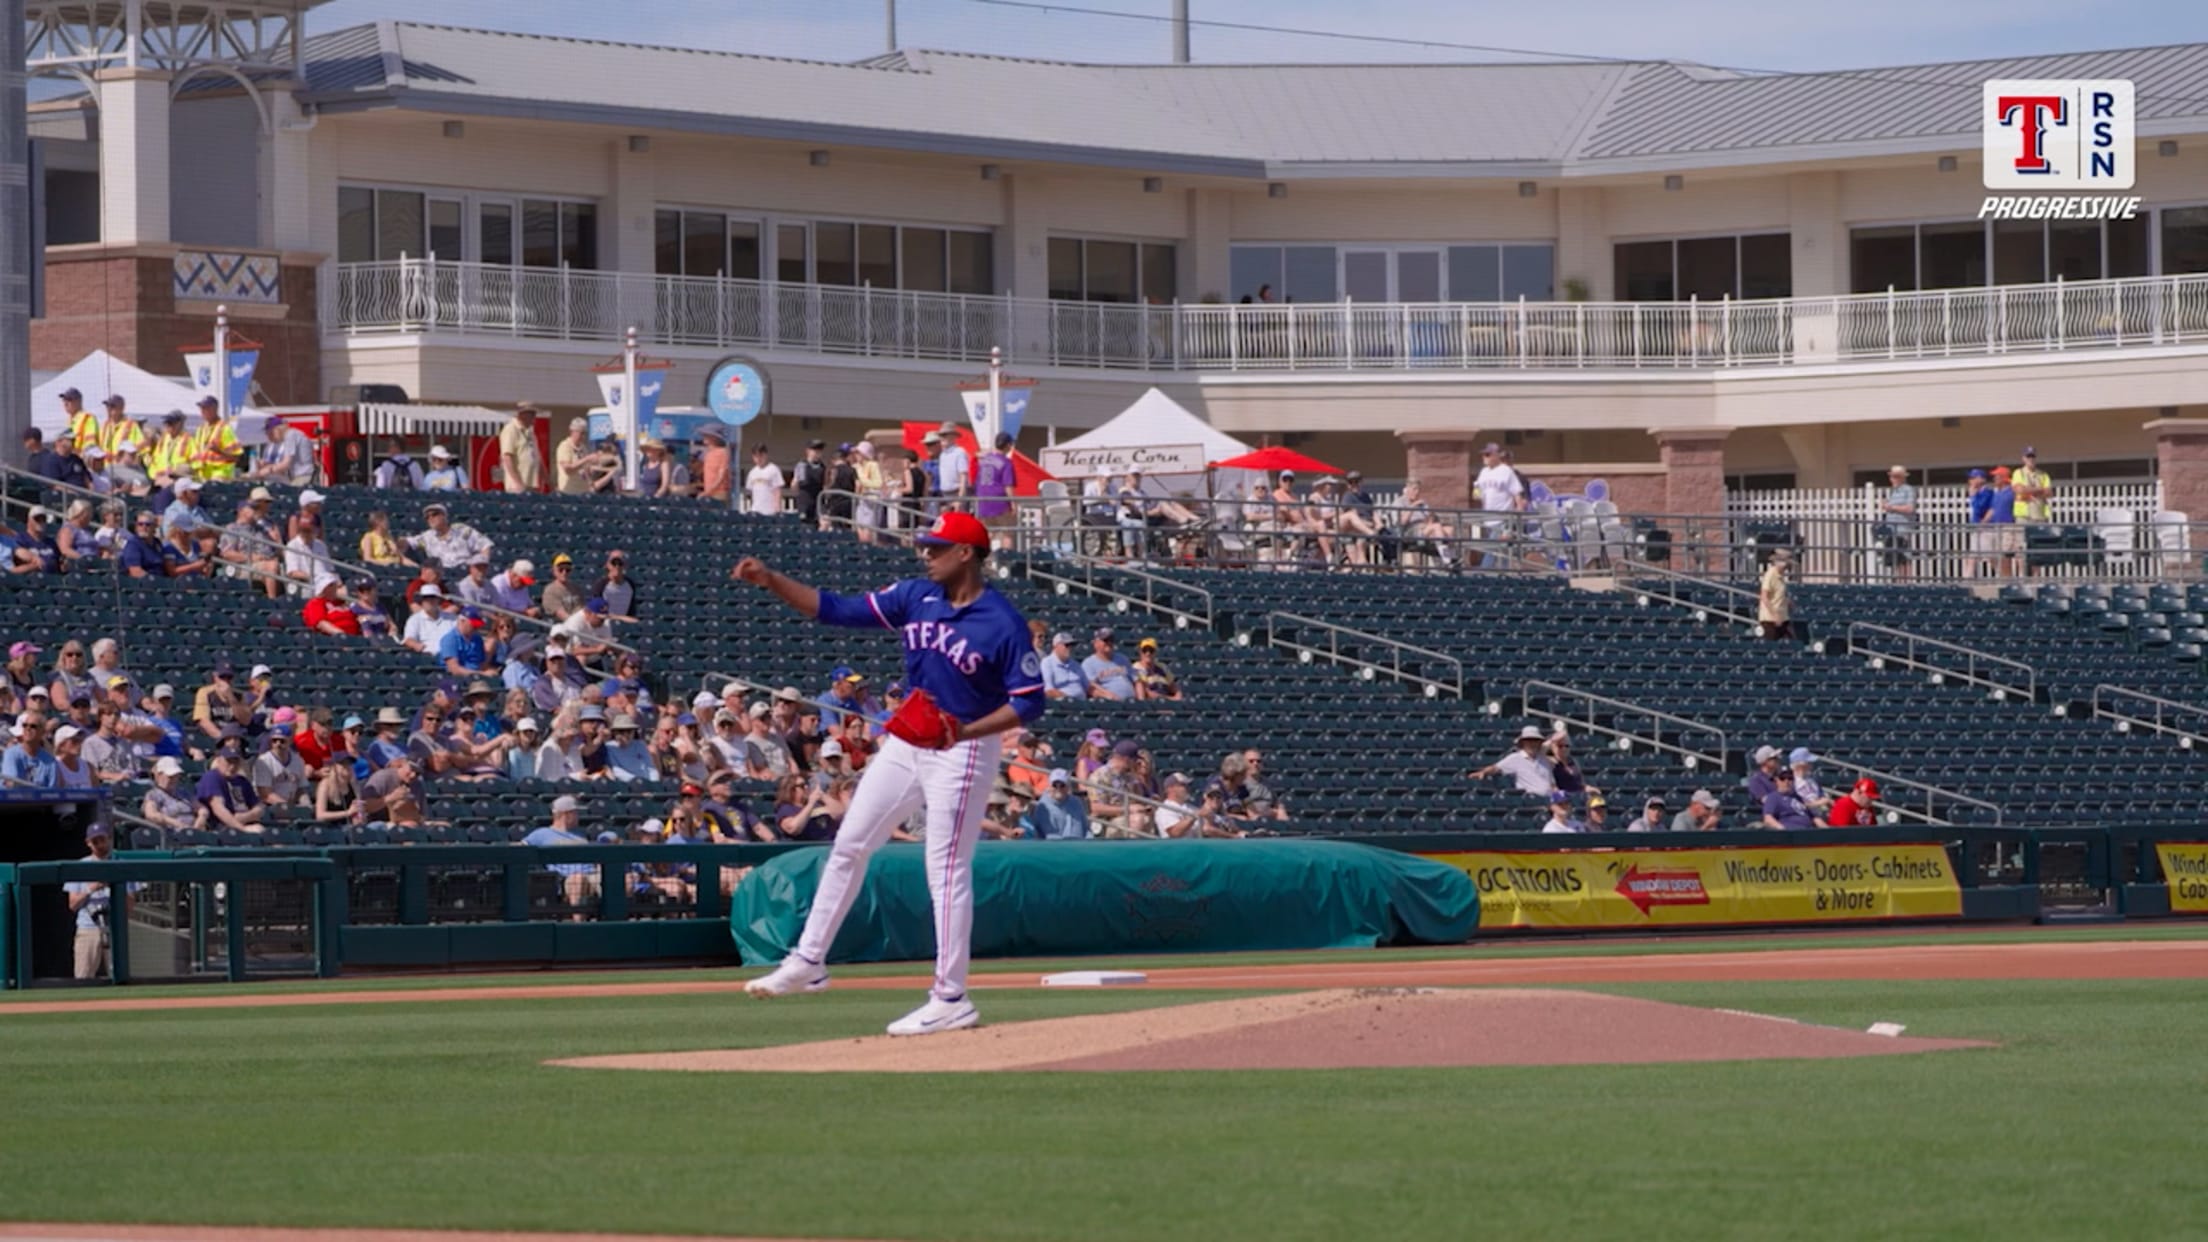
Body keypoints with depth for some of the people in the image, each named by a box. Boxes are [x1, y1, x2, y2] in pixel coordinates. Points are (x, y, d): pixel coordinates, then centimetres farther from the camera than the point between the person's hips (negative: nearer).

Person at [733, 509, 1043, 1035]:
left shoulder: (1003, 623, -16)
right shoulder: (916, 597, 2)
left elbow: (1029, 702, -15)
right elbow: (836, 609, 2)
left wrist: (965, 732, -27)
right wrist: (770, 580, -7)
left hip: (963, 752, -7)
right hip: (906, 743, 7)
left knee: (947, 870, -7)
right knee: (848, 847, 10)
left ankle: (950, 1000, -2)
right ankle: (808, 962, 20)